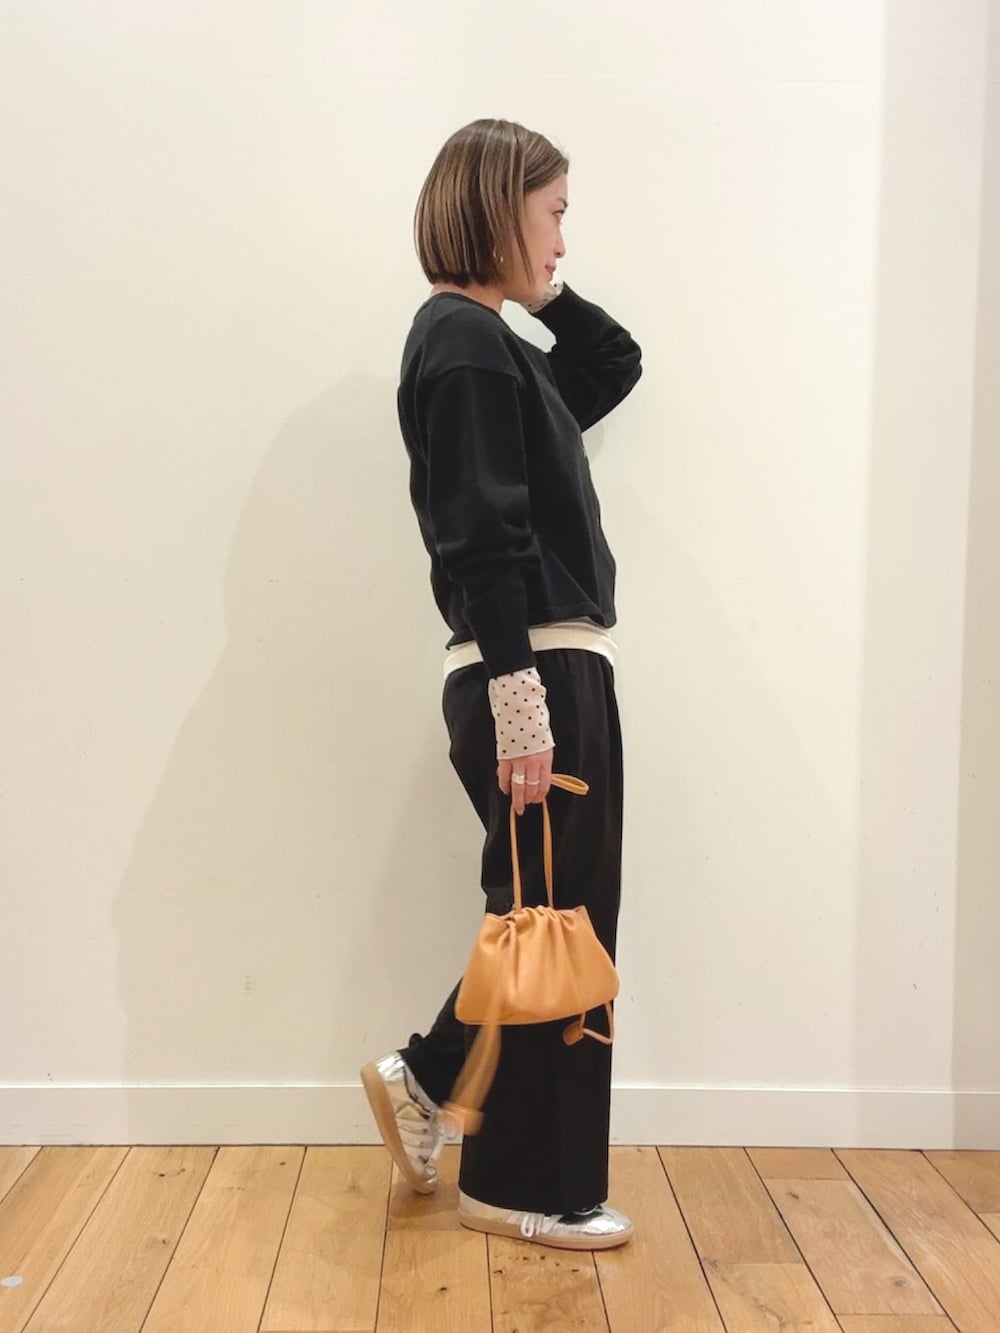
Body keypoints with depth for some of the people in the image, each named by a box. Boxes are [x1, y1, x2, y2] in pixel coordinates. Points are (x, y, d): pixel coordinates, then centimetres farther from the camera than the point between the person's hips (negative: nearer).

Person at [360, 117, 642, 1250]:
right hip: (534, 672, -10)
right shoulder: (464, 340, -12)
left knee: (552, 922, 18)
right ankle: (520, 1186, 18)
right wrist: (515, 696, -22)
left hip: (551, 665, 10)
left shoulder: (489, 339, 17)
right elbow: (483, 538, -20)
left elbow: (619, 363, 30)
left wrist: (547, 294, 17)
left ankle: (428, 1079, 32)